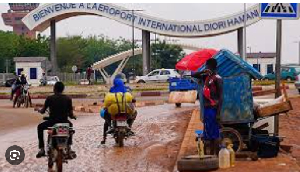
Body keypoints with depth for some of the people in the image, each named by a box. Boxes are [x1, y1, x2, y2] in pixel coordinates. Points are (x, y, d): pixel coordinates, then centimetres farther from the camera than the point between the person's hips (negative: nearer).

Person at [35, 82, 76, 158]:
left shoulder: (49, 98, -5)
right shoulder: (68, 99, -1)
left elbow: (42, 111, 4)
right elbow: (71, 115, -1)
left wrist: (38, 110, 28)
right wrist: (73, 117, 23)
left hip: (52, 123, -2)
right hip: (64, 122, 2)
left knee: (40, 127, 28)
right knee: (70, 125, 38)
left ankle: (41, 149, 18)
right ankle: (69, 146, 34)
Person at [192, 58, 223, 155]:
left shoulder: (217, 79, -12)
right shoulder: (206, 77, 12)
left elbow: (220, 97, -15)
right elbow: (193, 75, 20)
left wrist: (218, 113, -20)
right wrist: (203, 72, -1)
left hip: (213, 109, -9)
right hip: (206, 108, 9)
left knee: (214, 134, -7)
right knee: (208, 134, 13)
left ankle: (217, 155, -4)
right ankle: (211, 154, 21)